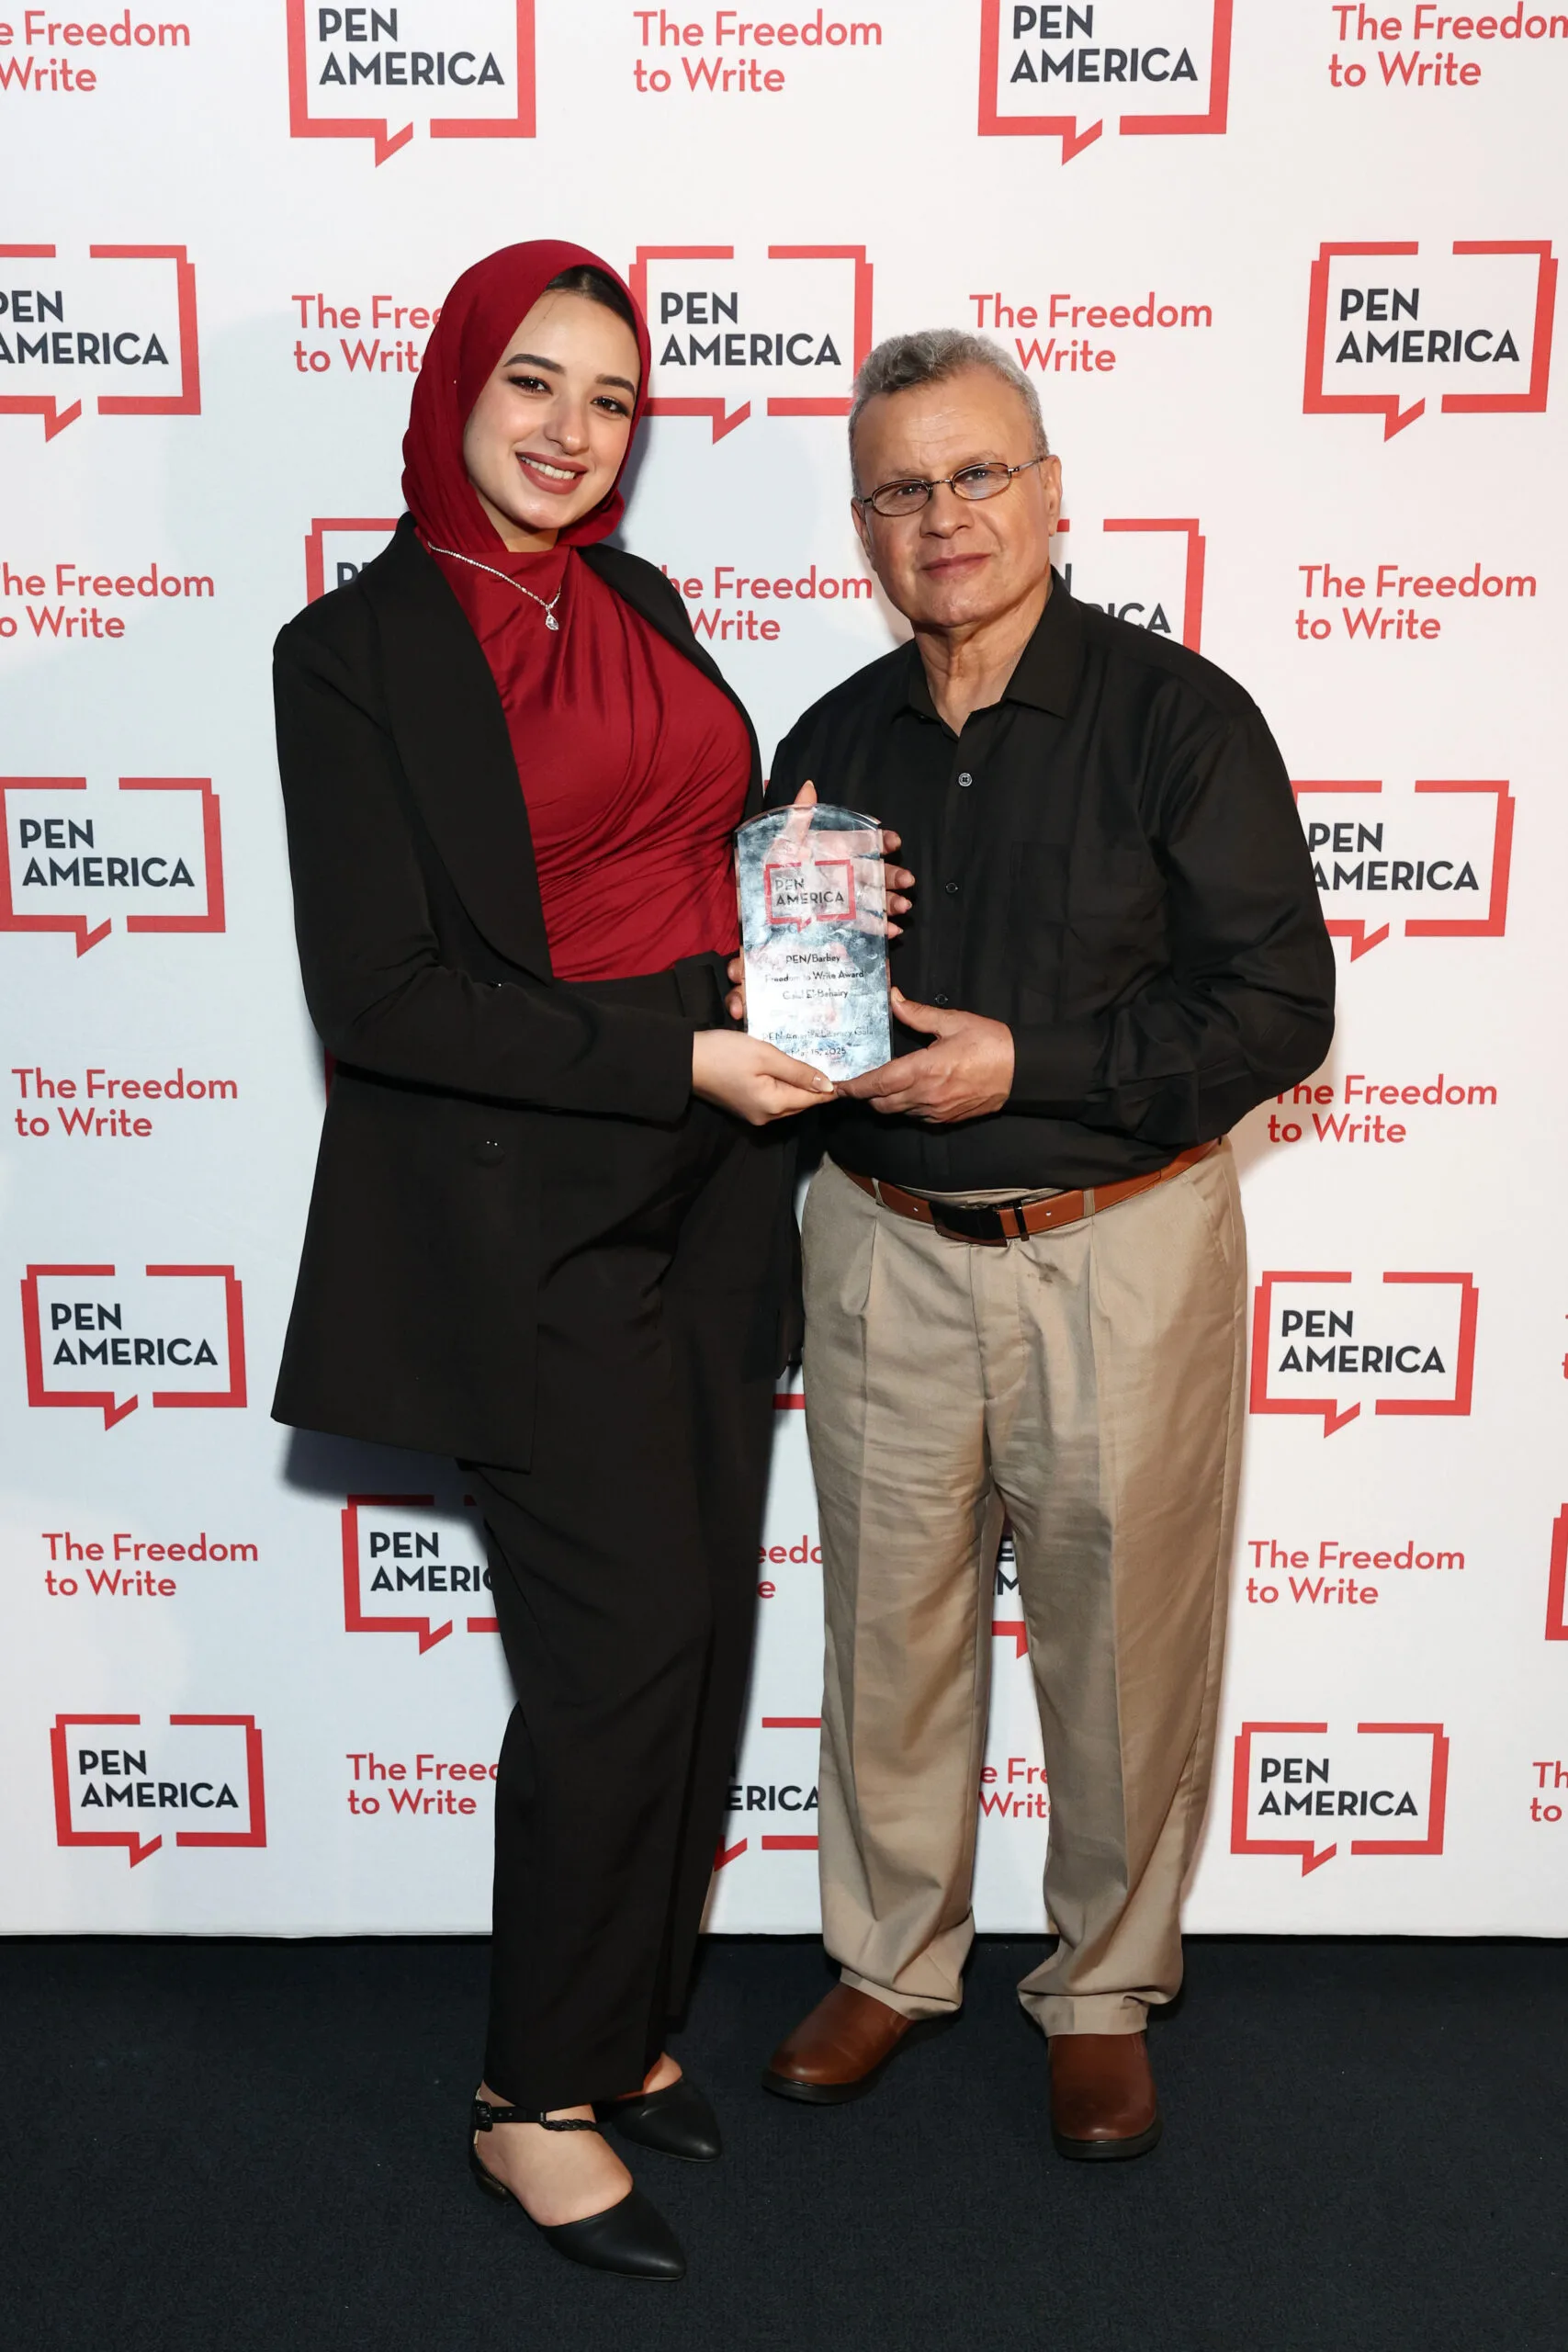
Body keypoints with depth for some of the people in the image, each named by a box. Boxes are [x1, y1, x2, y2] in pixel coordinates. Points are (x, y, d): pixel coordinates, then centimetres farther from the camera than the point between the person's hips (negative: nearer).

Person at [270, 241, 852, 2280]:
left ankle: (625, 2017, 32)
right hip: (528, 1212, -6)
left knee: (700, 1628, 11)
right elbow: (378, 997, -14)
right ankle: (540, 2099, 20)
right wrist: (677, 1061, -17)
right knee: (627, 1641, -3)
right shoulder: (359, 651, -7)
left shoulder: (643, 605, 12)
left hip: (709, 1189, 7)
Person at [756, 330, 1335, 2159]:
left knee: (1122, 1640, 9)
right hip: (884, 1252, 4)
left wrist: (1027, 1065, -19)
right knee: (888, 1623, 13)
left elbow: (1280, 1007, -11)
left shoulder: (1177, 716, -6)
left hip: (1121, 1253, -3)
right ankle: (891, 1959, 36)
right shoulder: (832, 742, 7)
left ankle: (1104, 1989, 34)